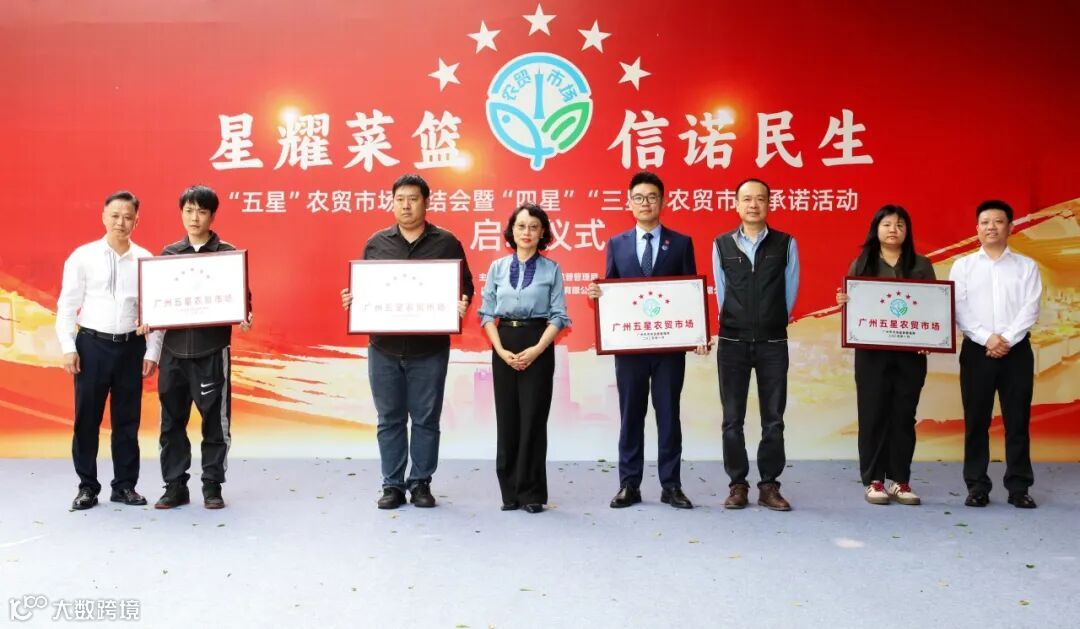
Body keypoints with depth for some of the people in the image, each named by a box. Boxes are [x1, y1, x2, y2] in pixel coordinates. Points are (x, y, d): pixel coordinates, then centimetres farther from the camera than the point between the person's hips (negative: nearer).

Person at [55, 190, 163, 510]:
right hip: (92, 344, -1)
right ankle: (87, 486, 18)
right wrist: (68, 347, -6)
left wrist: (152, 352, -1)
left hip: (132, 346, 1)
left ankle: (125, 485, 20)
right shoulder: (83, 256, 0)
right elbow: (67, 305, 1)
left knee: (127, 419, 9)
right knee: (87, 418, 5)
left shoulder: (146, 259, 3)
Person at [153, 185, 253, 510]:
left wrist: (244, 318, -19)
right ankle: (175, 486, 18)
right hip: (174, 349, 3)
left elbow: (241, 296, 0)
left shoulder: (228, 253, 1)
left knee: (215, 421, 3)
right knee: (172, 421, 7)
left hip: (213, 350, -3)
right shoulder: (168, 254, 9)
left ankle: (212, 486, 14)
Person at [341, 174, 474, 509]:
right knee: (390, 419, 8)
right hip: (384, 347, 2)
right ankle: (393, 485, 18)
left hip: (429, 348, -2)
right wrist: (352, 298, -7)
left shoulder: (446, 242, 2)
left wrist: (462, 304, -15)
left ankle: (421, 483, 19)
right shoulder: (377, 243, 9)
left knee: (426, 419, 6)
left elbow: (465, 285, 4)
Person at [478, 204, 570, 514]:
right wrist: (501, 350, -7)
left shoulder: (551, 269, 2)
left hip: (538, 346, -2)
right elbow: (487, 313, 6)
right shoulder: (498, 267, 7)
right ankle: (510, 491, 14)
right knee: (507, 418, 4)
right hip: (503, 346, 2)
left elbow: (558, 315, -1)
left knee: (533, 418, -2)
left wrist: (536, 349, -13)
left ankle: (532, 493, 8)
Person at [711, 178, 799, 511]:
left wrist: (774, 322, 9)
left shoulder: (786, 244, 2)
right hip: (732, 341, 0)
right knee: (732, 418, 4)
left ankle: (769, 486, 13)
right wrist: (734, 322, 8)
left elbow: (790, 291, 7)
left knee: (773, 418, 4)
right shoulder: (722, 244, 4)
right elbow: (720, 293, 8)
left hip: (773, 342, 0)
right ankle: (737, 485, 14)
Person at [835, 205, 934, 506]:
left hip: (911, 352, 1)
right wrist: (843, 301, -15)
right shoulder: (861, 264, 7)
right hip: (872, 351, -1)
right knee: (873, 414, 0)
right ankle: (873, 481, 8)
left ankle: (900, 480, 12)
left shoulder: (922, 265, 8)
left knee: (904, 415, 4)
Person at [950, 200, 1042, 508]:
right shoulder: (963, 266, 8)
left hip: (1017, 351, 0)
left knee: (1017, 421, 2)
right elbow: (958, 310, -2)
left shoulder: (1027, 266, 9)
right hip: (976, 350, 0)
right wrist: (986, 339, -13)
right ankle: (977, 486, 8)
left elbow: (1030, 309, -2)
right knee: (976, 421, 2)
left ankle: (1018, 487, 9)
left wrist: (1007, 339, -14)